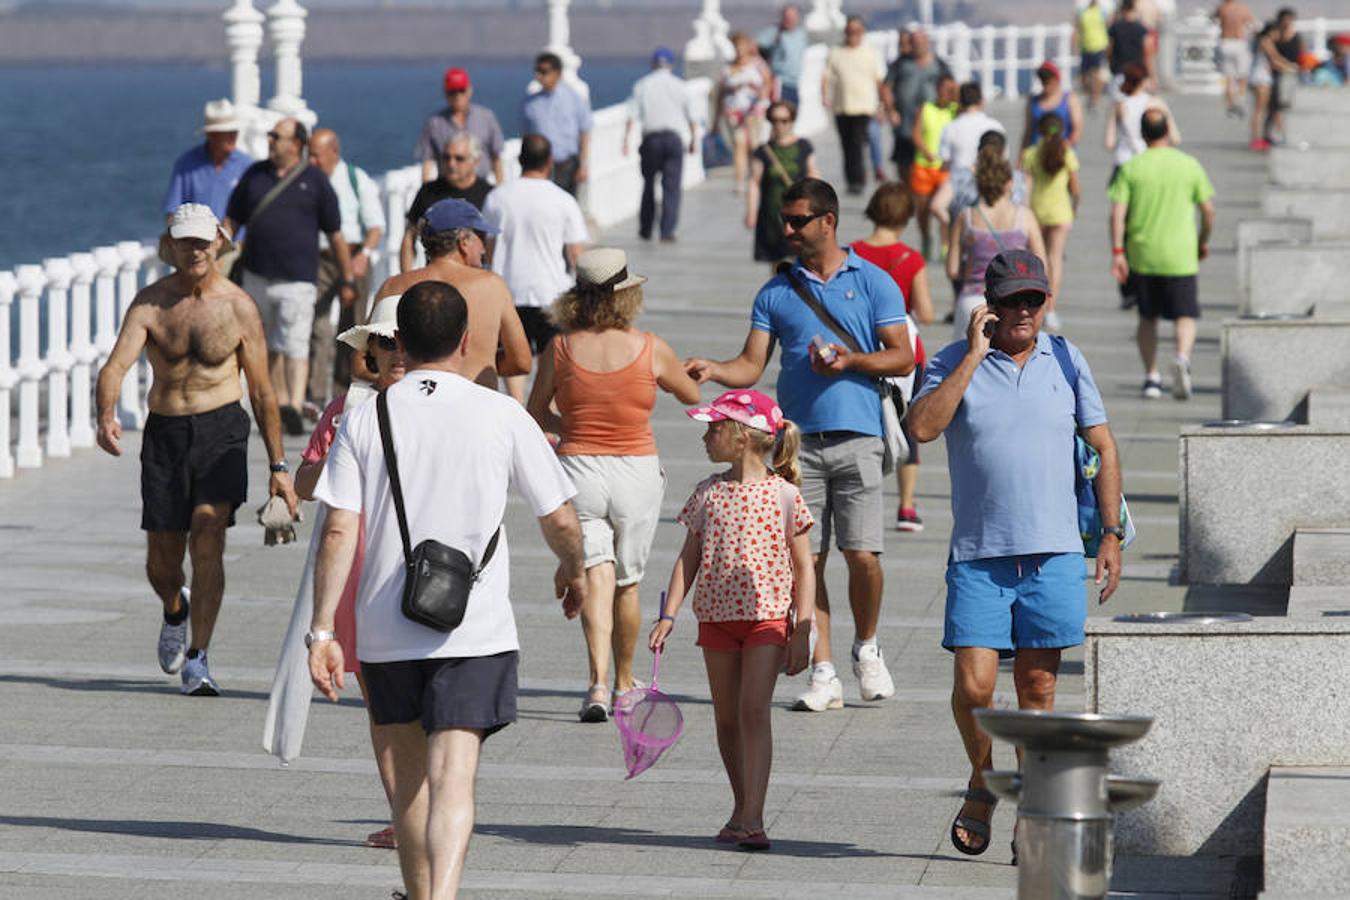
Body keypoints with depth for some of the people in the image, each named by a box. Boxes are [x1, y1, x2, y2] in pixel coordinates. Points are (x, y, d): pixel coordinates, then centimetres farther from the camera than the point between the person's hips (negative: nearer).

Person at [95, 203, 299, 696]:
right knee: (161, 560, 7)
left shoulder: (238, 307, -2)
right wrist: (106, 416, -38)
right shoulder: (150, 303, -3)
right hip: (164, 431, 2)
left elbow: (262, 391, 4)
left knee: (208, 535, -19)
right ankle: (176, 610, 43)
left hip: (221, 428, -2)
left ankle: (198, 658, -15)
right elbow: (115, 365, -16)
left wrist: (278, 466, 3)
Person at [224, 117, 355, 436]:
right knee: (269, 346, 11)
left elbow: (336, 235, 4)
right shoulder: (255, 175, 9)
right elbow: (231, 221, 15)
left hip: (297, 280, -4)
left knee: (295, 346, -14)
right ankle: (279, 404, 21)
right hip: (256, 275, 4)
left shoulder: (315, 181, 1)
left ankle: (294, 408, -20)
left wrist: (347, 280, 5)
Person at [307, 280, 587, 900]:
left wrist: (322, 631, -3)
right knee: (452, 779, -9)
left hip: (385, 632, 2)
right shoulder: (502, 416, -3)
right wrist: (573, 571, 25)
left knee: (410, 773, 20)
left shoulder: (364, 418, 0)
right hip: (475, 629, -2)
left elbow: (338, 530, -6)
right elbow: (560, 521, 3)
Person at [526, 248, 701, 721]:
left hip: (578, 469, 0)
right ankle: (624, 682, 32)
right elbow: (692, 396, 11)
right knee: (627, 584, 17)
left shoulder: (560, 348, -5)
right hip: (636, 472, 0)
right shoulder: (651, 349, -7)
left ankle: (598, 682, -23)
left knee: (596, 578, -4)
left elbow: (535, 414, 7)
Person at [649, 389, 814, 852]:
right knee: (727, 717, 9)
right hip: (716, 617, 4)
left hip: (767, 616, -4)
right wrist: (669, 614, -2)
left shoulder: (783, 494, -5)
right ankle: (742, 808, 23)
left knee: (754, 710, -15)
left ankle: (752, 819, -18)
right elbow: (688, 558, 9)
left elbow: (803, 569, -2)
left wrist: (802, 631, -7)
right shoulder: (708, 491, 6)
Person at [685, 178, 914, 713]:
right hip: (799, 441, 2)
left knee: (862, 556, -9)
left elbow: (902, 357, 3)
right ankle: (823, 674, 2)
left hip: (857, 438, -2)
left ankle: (866, 650, 17)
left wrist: (851, 361, -12)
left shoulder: (873, 282, 6)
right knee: (806, 560, -2)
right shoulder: (777, 292, 13)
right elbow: (751, 366, 9)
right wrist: (711, 370, -11)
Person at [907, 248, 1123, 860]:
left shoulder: (1065, 360, 8)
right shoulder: (954, 362, 2)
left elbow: (1104, 447, 12)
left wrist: (1111, 534, 6)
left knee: (1037, 686, 2)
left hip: (1054, 556, 1)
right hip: (978, 556, -1)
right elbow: (921, 427, -16)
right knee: (973, 685, -9)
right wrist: (974, 356, -15)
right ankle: (983, 779, 18)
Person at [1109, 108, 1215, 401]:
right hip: (1180, 256, -1)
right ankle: (1182, 358, -24)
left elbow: (1117, 212, -7)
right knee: (1185, 316, 4)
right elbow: (1208, 209, 2)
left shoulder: (1131, 168, -1)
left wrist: (1117, 252, -5)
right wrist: (1204, 241, 18)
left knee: (1148, 317, 16)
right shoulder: (1190, 165, 0)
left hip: (1142, 255, 1)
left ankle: (1151, 376, 14)